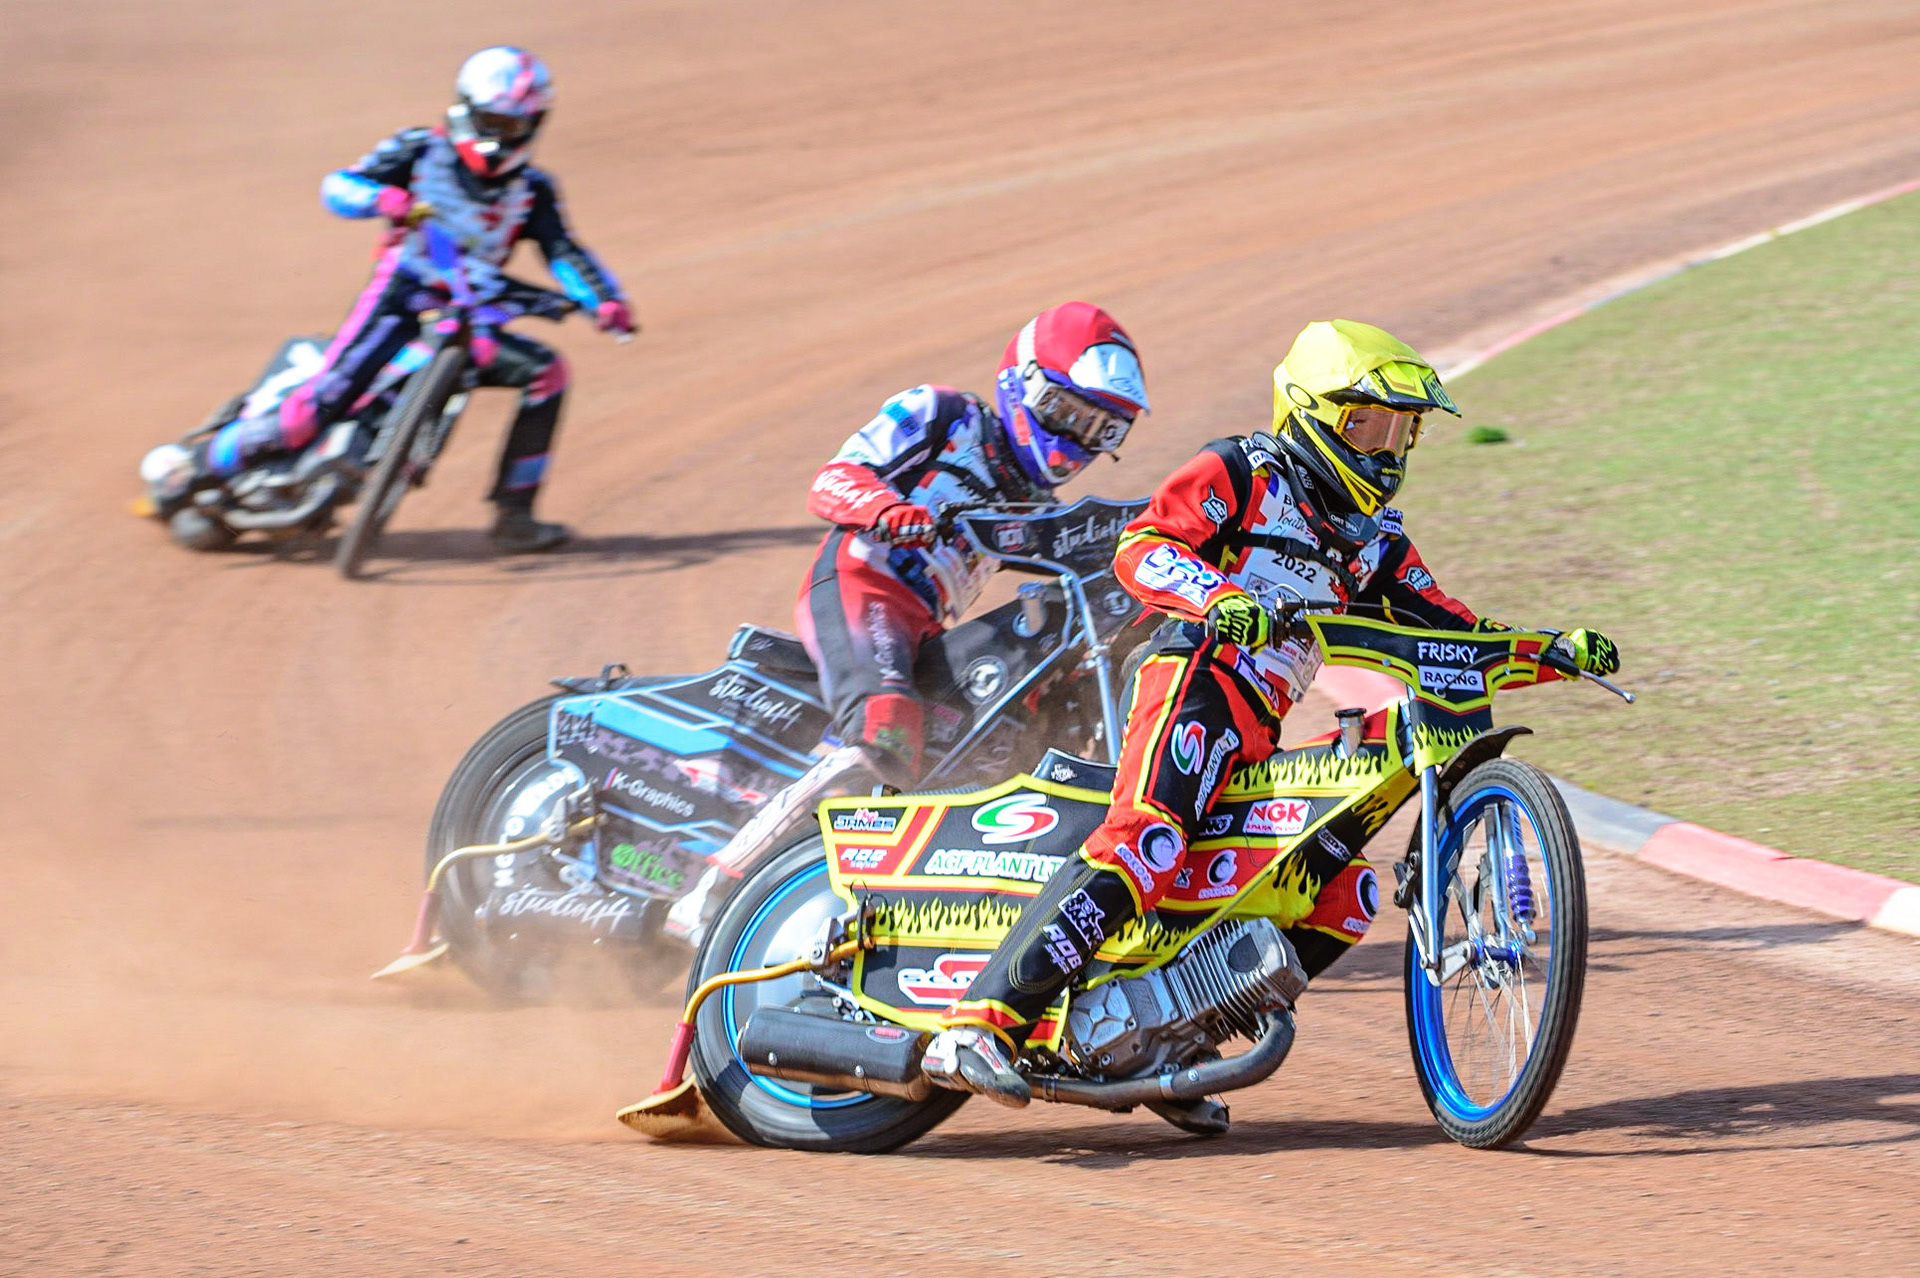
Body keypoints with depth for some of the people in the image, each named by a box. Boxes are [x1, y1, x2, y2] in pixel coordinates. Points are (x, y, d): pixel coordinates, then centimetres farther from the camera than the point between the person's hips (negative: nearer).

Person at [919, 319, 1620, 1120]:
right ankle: (980, 1021, -38)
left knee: (1347, 895, 0)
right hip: (1197, 684, -8)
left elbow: (1452, 634, 23)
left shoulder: (1372, 541, 26)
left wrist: (1557, 651, 8)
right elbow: (1140, 548, -10)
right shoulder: (1239, 474, 5)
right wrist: (1220, 598, -28)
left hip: (1261, 738, 8)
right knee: (1146, 845, -30)